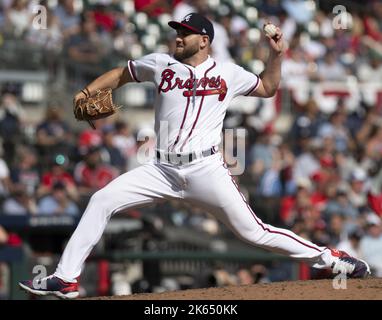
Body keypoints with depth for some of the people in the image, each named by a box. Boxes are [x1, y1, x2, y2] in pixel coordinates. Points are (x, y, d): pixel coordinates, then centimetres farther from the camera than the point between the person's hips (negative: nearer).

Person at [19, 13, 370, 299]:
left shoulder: (228, 73, 5)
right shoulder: (161, 64, 8)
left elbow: (267, 88, 20)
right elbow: (121, 74, 22)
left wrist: (276, 54, 5)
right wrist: (87, 92, 8)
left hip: (206, 169, -3)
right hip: (163, 170, 3)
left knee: (253, 232, -7)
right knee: (101, 201, -9)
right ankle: (66, 279, -5)